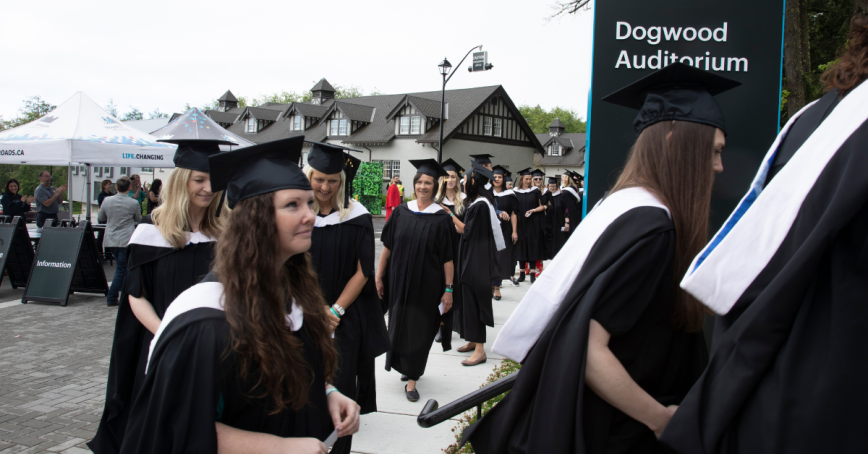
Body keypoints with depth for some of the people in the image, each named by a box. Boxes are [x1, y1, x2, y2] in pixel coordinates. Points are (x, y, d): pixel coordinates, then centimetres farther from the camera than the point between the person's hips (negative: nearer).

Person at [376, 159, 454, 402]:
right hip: (399, 281, 3)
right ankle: (407, 366, 37)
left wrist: (448, 288, -11)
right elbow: (387, 247, 3)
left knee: (419, 328, 3)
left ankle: (412, 379, 14)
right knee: (399, 325, 13)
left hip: (427, 283, -3)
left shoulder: (441, 218, -6)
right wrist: (379, 277, 1)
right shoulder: (400, 212, 1)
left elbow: (447, 257, -8)